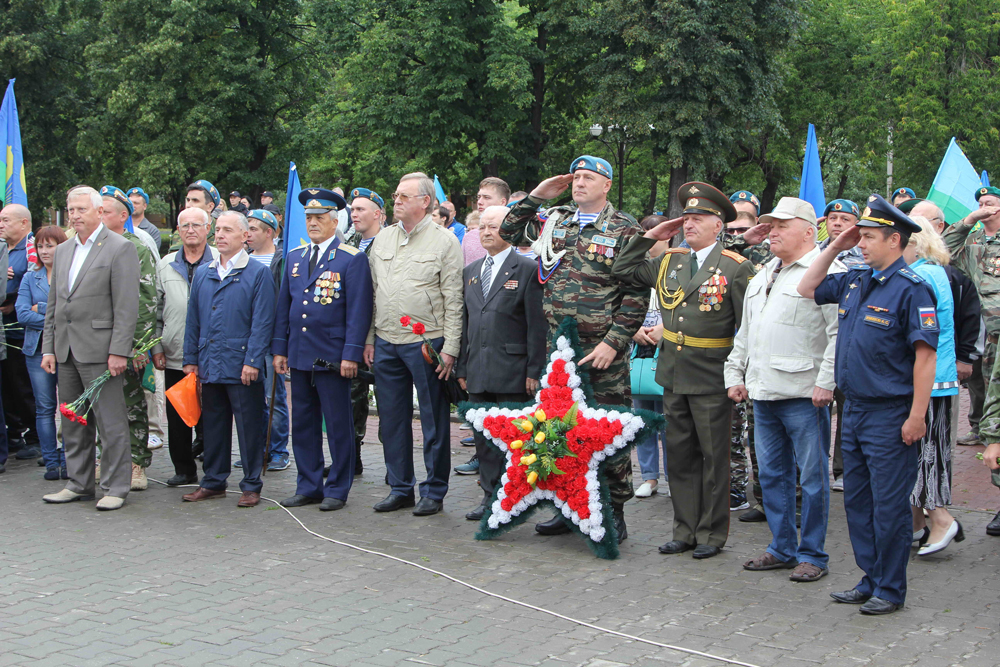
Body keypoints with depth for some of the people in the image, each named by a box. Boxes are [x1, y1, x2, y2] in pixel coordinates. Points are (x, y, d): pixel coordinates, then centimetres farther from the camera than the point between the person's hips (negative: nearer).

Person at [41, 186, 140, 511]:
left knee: (110, 422, -3)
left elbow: (127, 306, -12)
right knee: (73, 423, 13)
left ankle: (116, 487, 5)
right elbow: (53, 305, 18)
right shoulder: (62, 251, 16)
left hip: (99, 350, -7)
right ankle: (79, 484, 22)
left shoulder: (120, 248, -6)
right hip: (66, 351, 7)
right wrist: (48, 347, 11)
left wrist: (119, 352, -17)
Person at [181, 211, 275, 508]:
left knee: (249, 426, 1)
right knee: (213, 424, 12)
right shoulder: (202, 274, 13)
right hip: (209, 366, 5)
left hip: (242, 367, -5)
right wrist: (191, 359, 9)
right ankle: (213, 482, 22)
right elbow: (193, 320, 15)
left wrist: (252, 362, -14)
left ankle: (251, 486, 10)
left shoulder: (259, 273, -3)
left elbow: (262, 322, -8)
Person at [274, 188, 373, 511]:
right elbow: (284, 305, 16)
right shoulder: (294, 257, 13)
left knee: (338, 426, 2)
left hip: (333, 358, -6)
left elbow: (359, 311, -9)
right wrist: (279, 348, 10)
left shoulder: (352, 259, -5)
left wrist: (351, 354, -14)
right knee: (302, 423, 11)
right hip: (299, 356, 6)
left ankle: (337, 490, 12)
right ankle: (308, 486, 21)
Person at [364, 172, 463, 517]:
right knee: (392, 419, 11)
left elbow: (453, 299, -7)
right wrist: (369, 339, 10)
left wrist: (450, 347, -12)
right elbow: (372, 291, 15)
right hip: (386, 344, 5)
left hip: (426, 343, -5)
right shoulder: (383, 238, 12)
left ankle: (434, 491, 14)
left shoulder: (444, 240, -4)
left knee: (433, 421, 3)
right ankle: (400, 488, 23)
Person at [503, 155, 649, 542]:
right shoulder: (555, 222, 12)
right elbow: (509, 233, 22)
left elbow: (637, 296, -6)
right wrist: (536, 197, 10)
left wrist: (613, 343, -13)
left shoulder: (625, 231, -3)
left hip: (602, 350, -5)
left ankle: (614, 513, 7)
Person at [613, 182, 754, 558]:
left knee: (713, 457, 4)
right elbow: (623, 271, 18)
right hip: (674, 376, 6)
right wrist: (650, 237, 9)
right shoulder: (668, 262, 10)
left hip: (712, 381, -6)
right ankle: (685, 531, 22)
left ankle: (712, 534, 15)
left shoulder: (736, 268, -7)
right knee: (680, 456, 11)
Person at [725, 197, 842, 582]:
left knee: (811, 477, 0)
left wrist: (826, 383, -18)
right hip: (764, 393, 8)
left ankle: (813, 554, 10)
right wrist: (735, 374, 20)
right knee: (772, 474, 13)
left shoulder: (827, 273, -8)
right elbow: (745, 333, 26)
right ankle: (782, 548, 24)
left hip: (804, 395, -8)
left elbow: (841, 334, -14)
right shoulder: (764, 276, 19)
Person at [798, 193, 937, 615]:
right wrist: (835, 246, 11)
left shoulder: (910, 289, -14)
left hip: (891, 415, -8)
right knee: (857, 500, 14)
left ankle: (890, 589, 12)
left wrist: (917, 416, -19)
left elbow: (925, 355, -17)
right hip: (855, 409, 8)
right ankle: (870, 580, 25)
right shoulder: (855, 282, 9)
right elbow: (807, 289, 22)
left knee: (889, 505, 0)